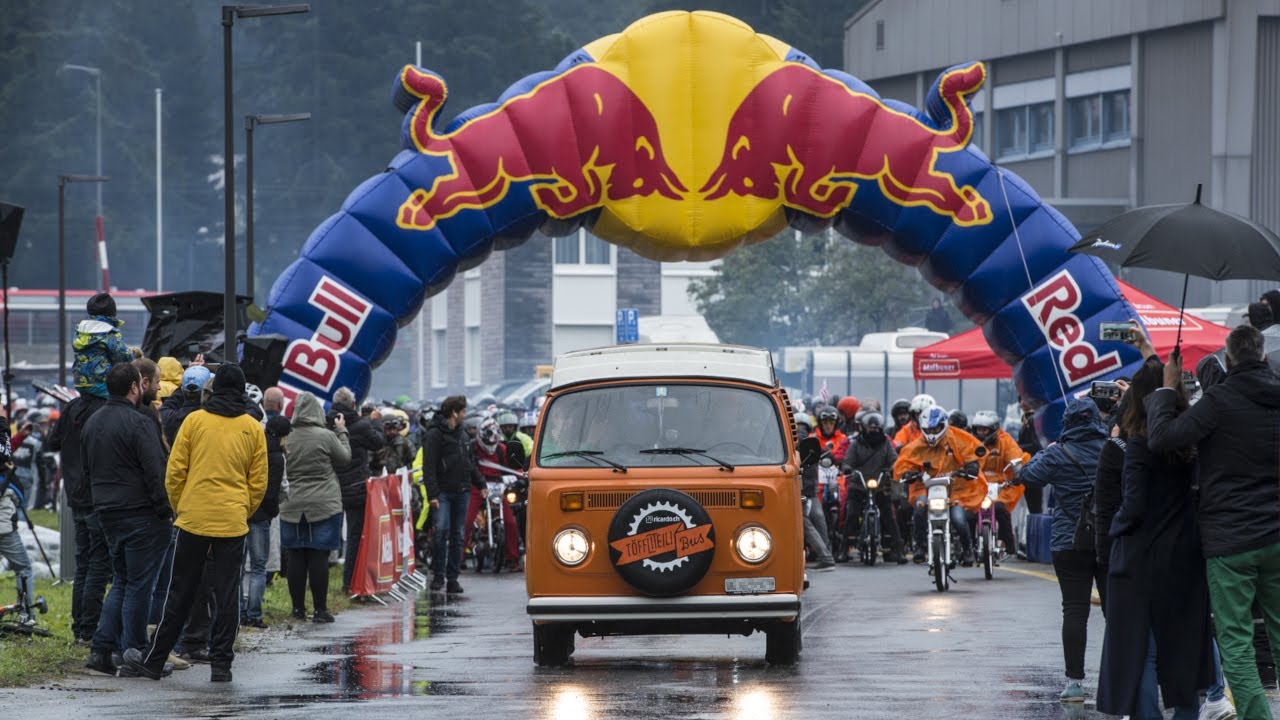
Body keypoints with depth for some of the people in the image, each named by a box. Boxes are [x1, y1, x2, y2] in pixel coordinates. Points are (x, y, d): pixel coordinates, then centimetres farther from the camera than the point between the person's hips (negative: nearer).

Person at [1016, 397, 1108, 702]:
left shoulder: (1059, 455, -10)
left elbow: (1028, 476, -3)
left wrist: (1044, 452, 13)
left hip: (1070, 543, -2)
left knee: (1075, 610, -2)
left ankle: (1074, 680, -5)